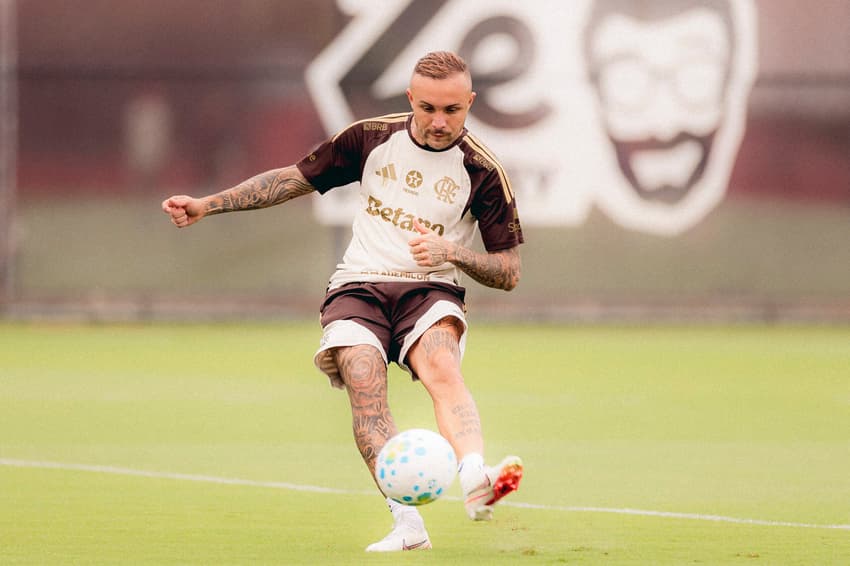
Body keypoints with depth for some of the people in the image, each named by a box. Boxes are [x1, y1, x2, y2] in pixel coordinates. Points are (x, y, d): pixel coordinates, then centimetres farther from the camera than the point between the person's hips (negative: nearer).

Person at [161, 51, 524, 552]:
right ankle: (407, 522, -37)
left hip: (430, 291, -2)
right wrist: (208, 204, 13)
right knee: (364, 384, -29)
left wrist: (453, 252, -16)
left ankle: (476, 481, -61)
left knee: (441, 368, -36)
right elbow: (295, 178, 19)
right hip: (359, 286, 2)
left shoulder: (483, 172, -1)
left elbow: (509, 272, 3)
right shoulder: (371, 138, 6)